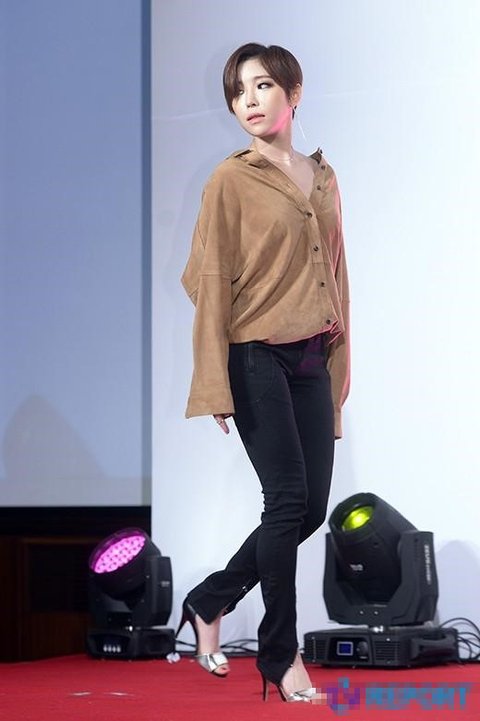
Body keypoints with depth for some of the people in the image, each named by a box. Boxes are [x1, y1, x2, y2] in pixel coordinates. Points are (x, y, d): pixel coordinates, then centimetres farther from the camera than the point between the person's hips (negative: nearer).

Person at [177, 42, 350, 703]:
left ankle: (208, 603, 21)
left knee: (312, 508, 3)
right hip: (257, 357, -6)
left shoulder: (323, 178, 12)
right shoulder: (231, 180, -5)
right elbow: (212, 284, -8)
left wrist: (341, 362, 14)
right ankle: (281, 658, 1)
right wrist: (216, 386, -13)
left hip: (311, 360, 6)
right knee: (289, 500, -10)